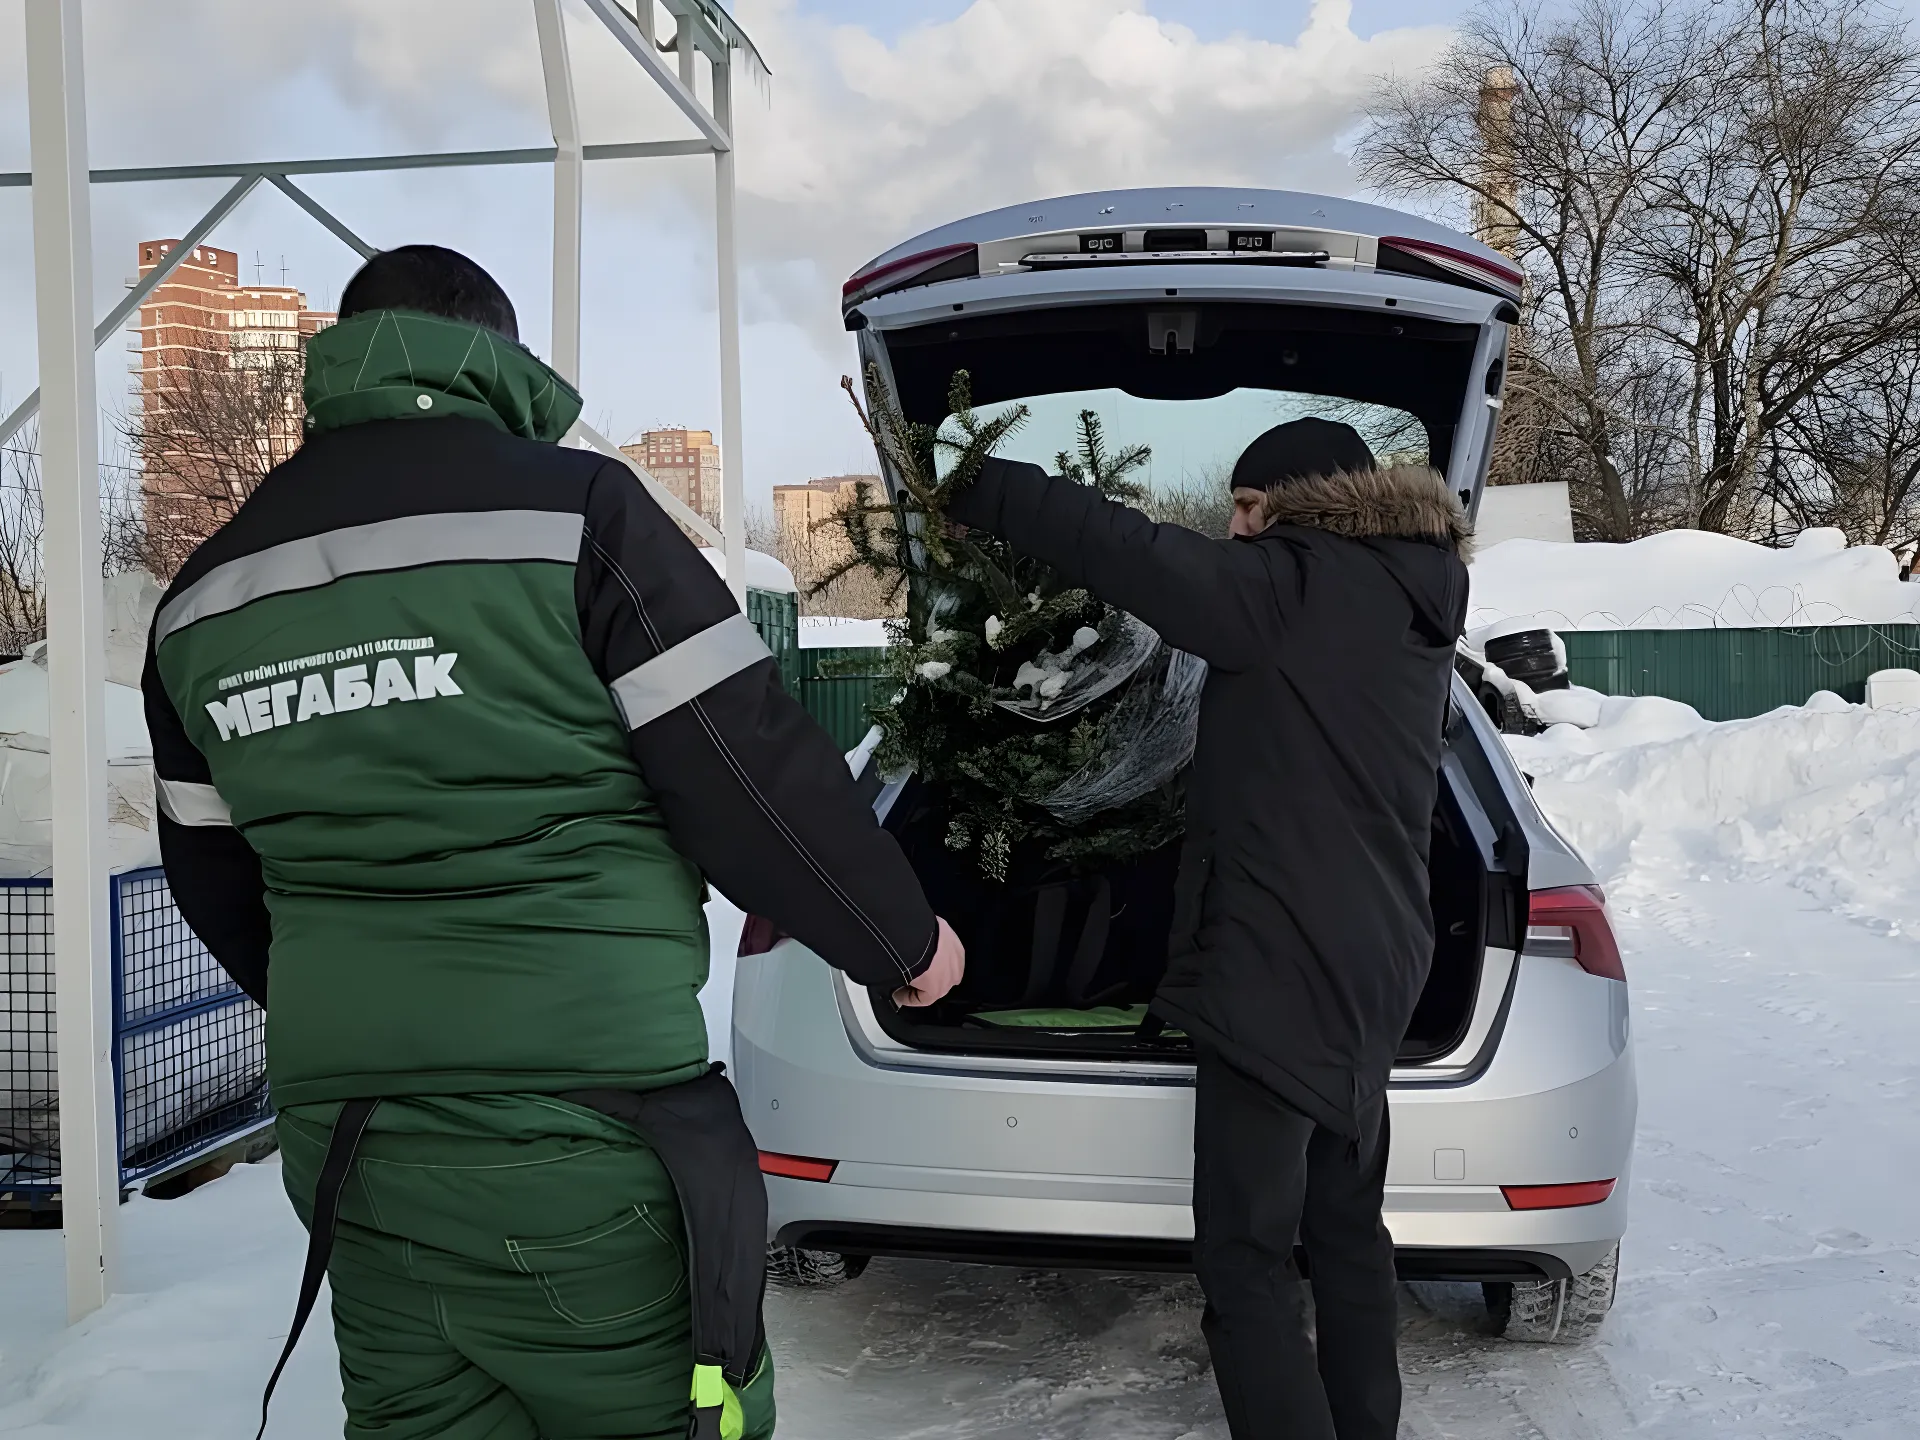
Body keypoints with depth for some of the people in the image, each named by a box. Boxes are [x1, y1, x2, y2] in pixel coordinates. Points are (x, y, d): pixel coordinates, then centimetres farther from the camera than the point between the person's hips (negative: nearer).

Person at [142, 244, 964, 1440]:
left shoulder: (204, 595, 10)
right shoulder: (570, 508, -10)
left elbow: (214, 873, 19)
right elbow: (752, 780, -11)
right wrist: (905, 940, 6)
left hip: (345, 1147, 6)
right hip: (580, 1154, -6)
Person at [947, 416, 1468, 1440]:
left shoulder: (1296, 589, -14)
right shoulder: (1412, 604, 12)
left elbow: (1123, 549, -18)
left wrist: (968, 484, -10)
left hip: (1278, 967, -9)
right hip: (1373, 962, 10)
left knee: (1247, 1257, -3)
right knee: (1346, 1230, 20)